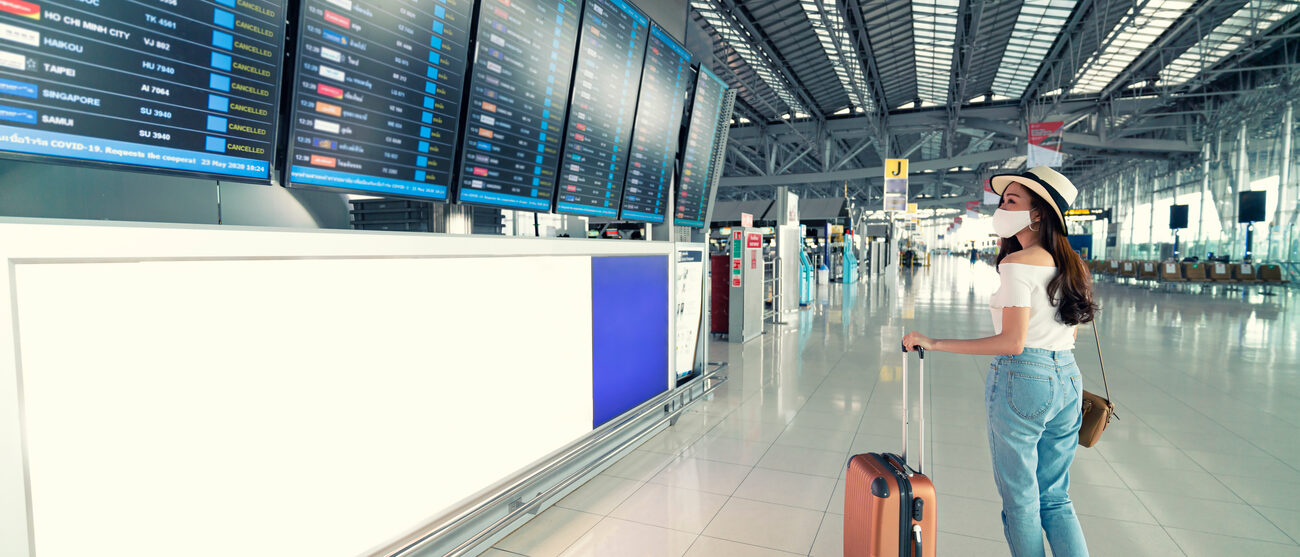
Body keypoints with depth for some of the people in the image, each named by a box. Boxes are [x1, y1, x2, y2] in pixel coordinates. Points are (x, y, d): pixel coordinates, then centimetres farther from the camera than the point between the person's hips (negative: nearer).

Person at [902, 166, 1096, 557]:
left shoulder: (1018, 262, -15)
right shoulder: (1071, 264, 10)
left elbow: (1013, 342, -20)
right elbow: (1070, 329, 17)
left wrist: (935, 344, -20)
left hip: (1022, 378, -8)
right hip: (1067, 378, 8)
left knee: (1020, 502, 7)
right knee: (1055, 498, 19)